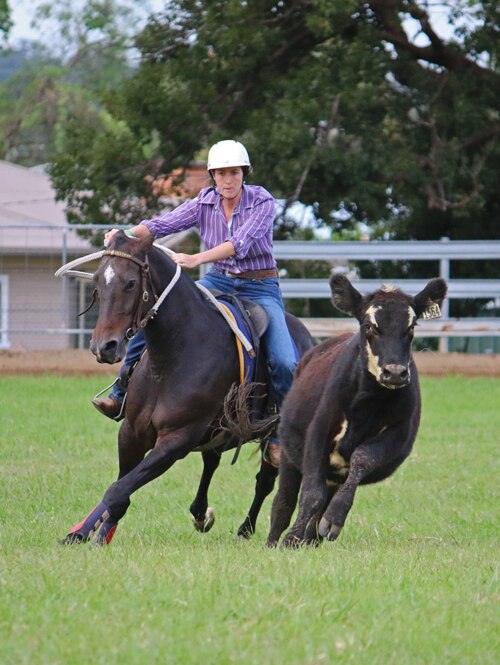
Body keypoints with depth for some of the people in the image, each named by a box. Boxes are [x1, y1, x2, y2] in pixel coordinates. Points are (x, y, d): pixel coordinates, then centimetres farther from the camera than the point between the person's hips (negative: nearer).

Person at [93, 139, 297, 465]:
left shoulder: (262, 202, -14)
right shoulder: (205, 203, -1)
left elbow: (241, 242, -30)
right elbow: (165, 223, -13)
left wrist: (197, 259, -44)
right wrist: (128, 234, -32)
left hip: (260, 289, -4)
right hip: (218, 282, 4)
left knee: (285, 362, -23)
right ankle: (121, 396, -3)